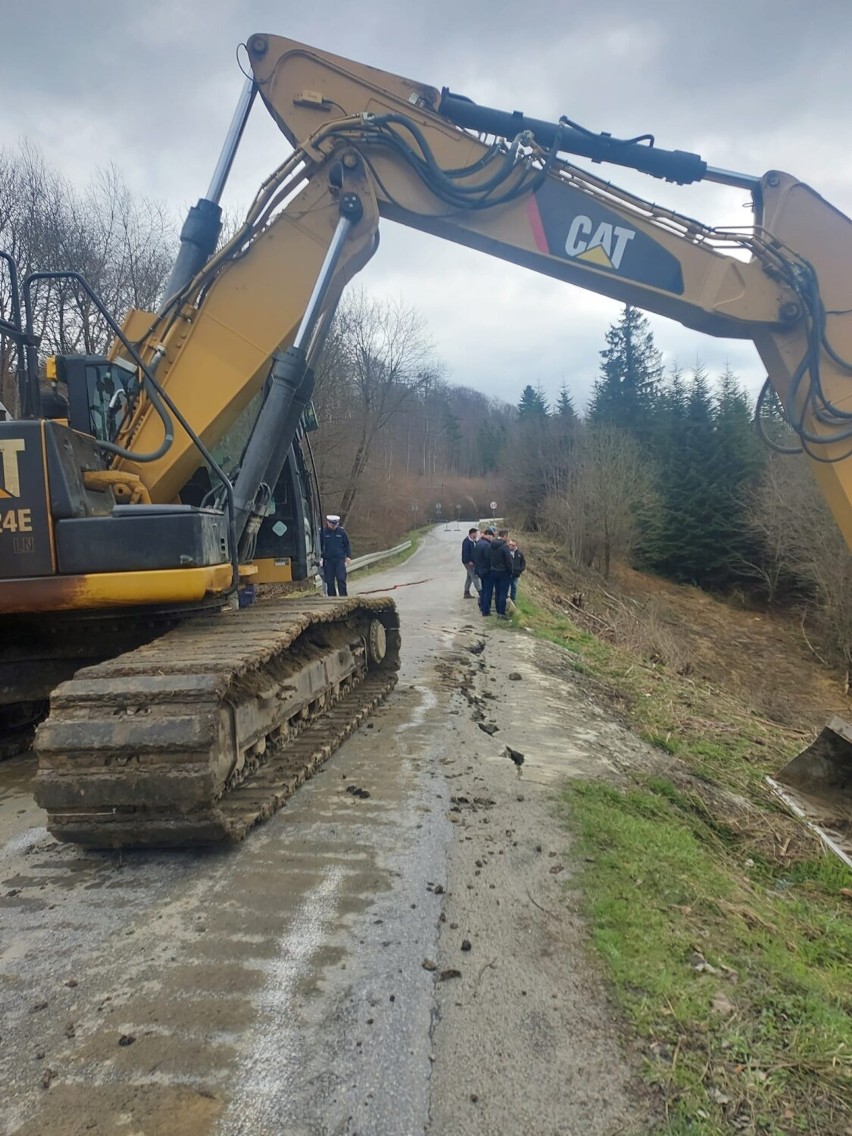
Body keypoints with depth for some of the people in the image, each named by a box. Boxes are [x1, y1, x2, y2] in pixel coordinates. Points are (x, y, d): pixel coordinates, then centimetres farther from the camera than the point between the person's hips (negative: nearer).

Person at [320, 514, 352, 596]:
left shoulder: (341, 531, 2)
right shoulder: (323, 532, -2)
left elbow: (347, 545, 10)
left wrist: (348, 556, 1)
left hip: (340, 559, 0)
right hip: (328, 560, 0)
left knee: (341, 579, -8)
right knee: (329, 581, 3)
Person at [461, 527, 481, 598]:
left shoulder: (473, 541, 14)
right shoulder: (467, 541, -17)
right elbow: (466, 552, -22)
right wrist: (469, 561, -24)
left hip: (472, 562, 10)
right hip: (469, 562, -10)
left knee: (469, 578, 14)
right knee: (475, 577, -10)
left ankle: (466, 593, 20)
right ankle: (480, 591, -11)